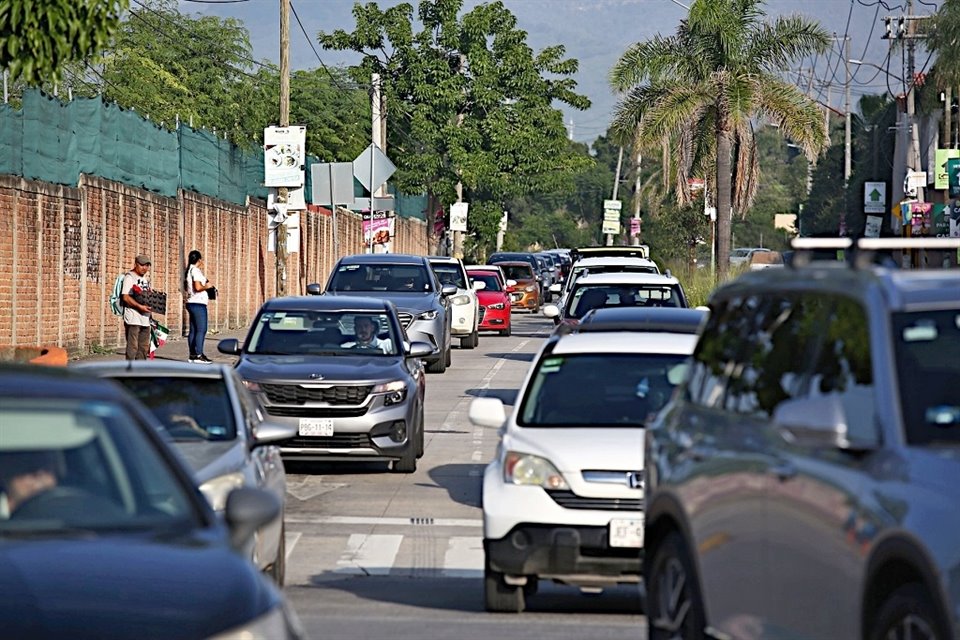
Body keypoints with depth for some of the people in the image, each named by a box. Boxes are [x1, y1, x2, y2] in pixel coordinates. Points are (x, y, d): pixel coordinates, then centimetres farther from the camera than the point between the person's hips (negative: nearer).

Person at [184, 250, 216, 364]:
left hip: (191, 303, 10)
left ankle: (192, 355, 12)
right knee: (201, 329, -10)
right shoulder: (196, 271, -14)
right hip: (198, 304, -10)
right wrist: (207, 286, -5)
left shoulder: (189, 271, 16)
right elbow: (198, 287, -23)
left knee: (193, 330, 11)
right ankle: (198, 355, -14)